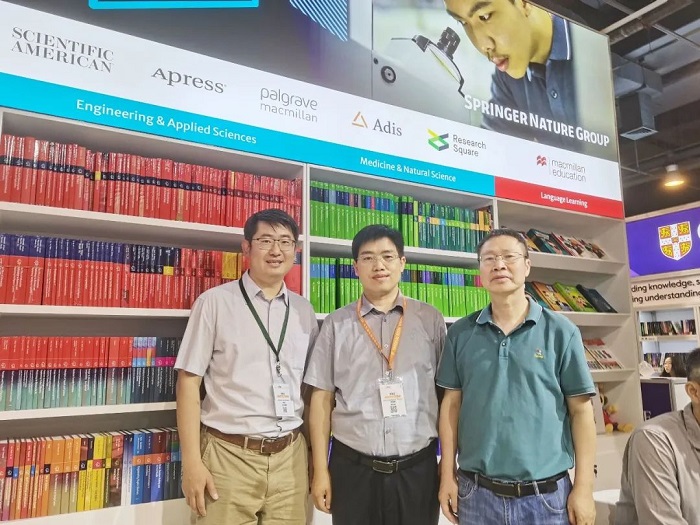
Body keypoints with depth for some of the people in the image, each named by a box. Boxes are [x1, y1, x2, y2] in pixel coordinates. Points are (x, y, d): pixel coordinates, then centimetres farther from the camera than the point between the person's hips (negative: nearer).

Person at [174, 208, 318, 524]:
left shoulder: (304, 311, 7)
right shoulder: (215, 302, -5)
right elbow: (188, 381, -5)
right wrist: (192, 462, -9)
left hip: (290, 456, 4)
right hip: (229, 455, -3)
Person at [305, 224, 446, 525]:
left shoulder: (431, 320, 1)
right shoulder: (336, 324, 0)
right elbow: (321, 398, 1)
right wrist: (320, 471, -1)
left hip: (418, 468, 1)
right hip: (352, 468, 0)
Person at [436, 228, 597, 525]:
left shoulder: (560, 331, -4)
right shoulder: (460, 333, 1)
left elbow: (581, 409, -3)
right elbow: (452, 404, 3)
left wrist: (583, 487, -5)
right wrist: (448, 474, 1)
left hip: (546, 495, -1)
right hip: (477, 493, 2)